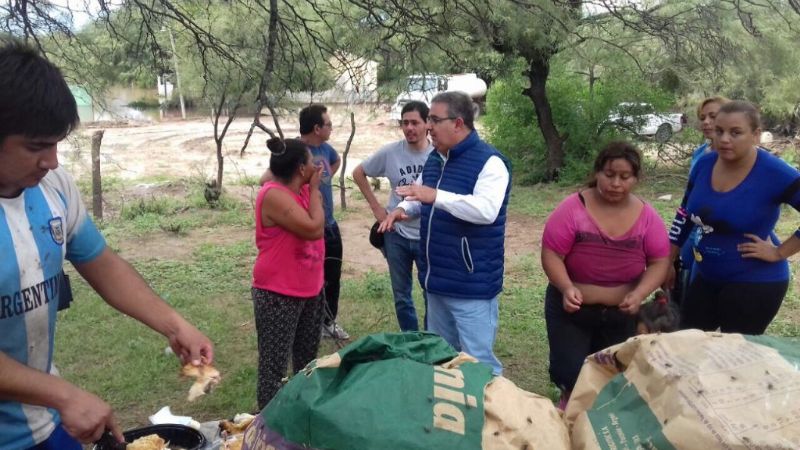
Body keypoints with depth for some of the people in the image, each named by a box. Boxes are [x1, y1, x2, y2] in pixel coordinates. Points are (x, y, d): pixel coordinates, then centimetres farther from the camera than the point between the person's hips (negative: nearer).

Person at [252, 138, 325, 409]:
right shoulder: (274, 195, -20)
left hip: (310, 290, 9)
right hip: (278, 296, -9)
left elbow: (319, 228, 12)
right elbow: (313, 229, -25)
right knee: (274, 366, 0)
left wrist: (314, 189, 4)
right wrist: (314, 189, -14)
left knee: (307, 360, 20)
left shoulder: (302, 190, 6)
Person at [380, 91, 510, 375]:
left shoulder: (489, 161, -16)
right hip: (437, 281, 9)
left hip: (471, 286, -8)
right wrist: (403, 209, -1)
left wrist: (436, 196, -36)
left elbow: (487, 210, -30)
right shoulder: (434, 159, 11)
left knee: (478, 363, 0)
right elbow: (422, 201, 21)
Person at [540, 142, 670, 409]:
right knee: (569, 374, -1)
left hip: (622, 313, 3)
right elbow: (551, 254, -17)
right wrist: (567, 288, -32)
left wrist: (639, 294, -22)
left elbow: (659, 261, -5)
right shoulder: (573, 208, -17)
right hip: (572, 309, -3)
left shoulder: (647, 216, -7)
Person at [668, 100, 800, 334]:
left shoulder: (774, 173, -19)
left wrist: (779, 252, -18)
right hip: (706, 278, 6)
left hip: (755, 284, -6)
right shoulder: (704, 164, -2)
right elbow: (685, 214, 9)